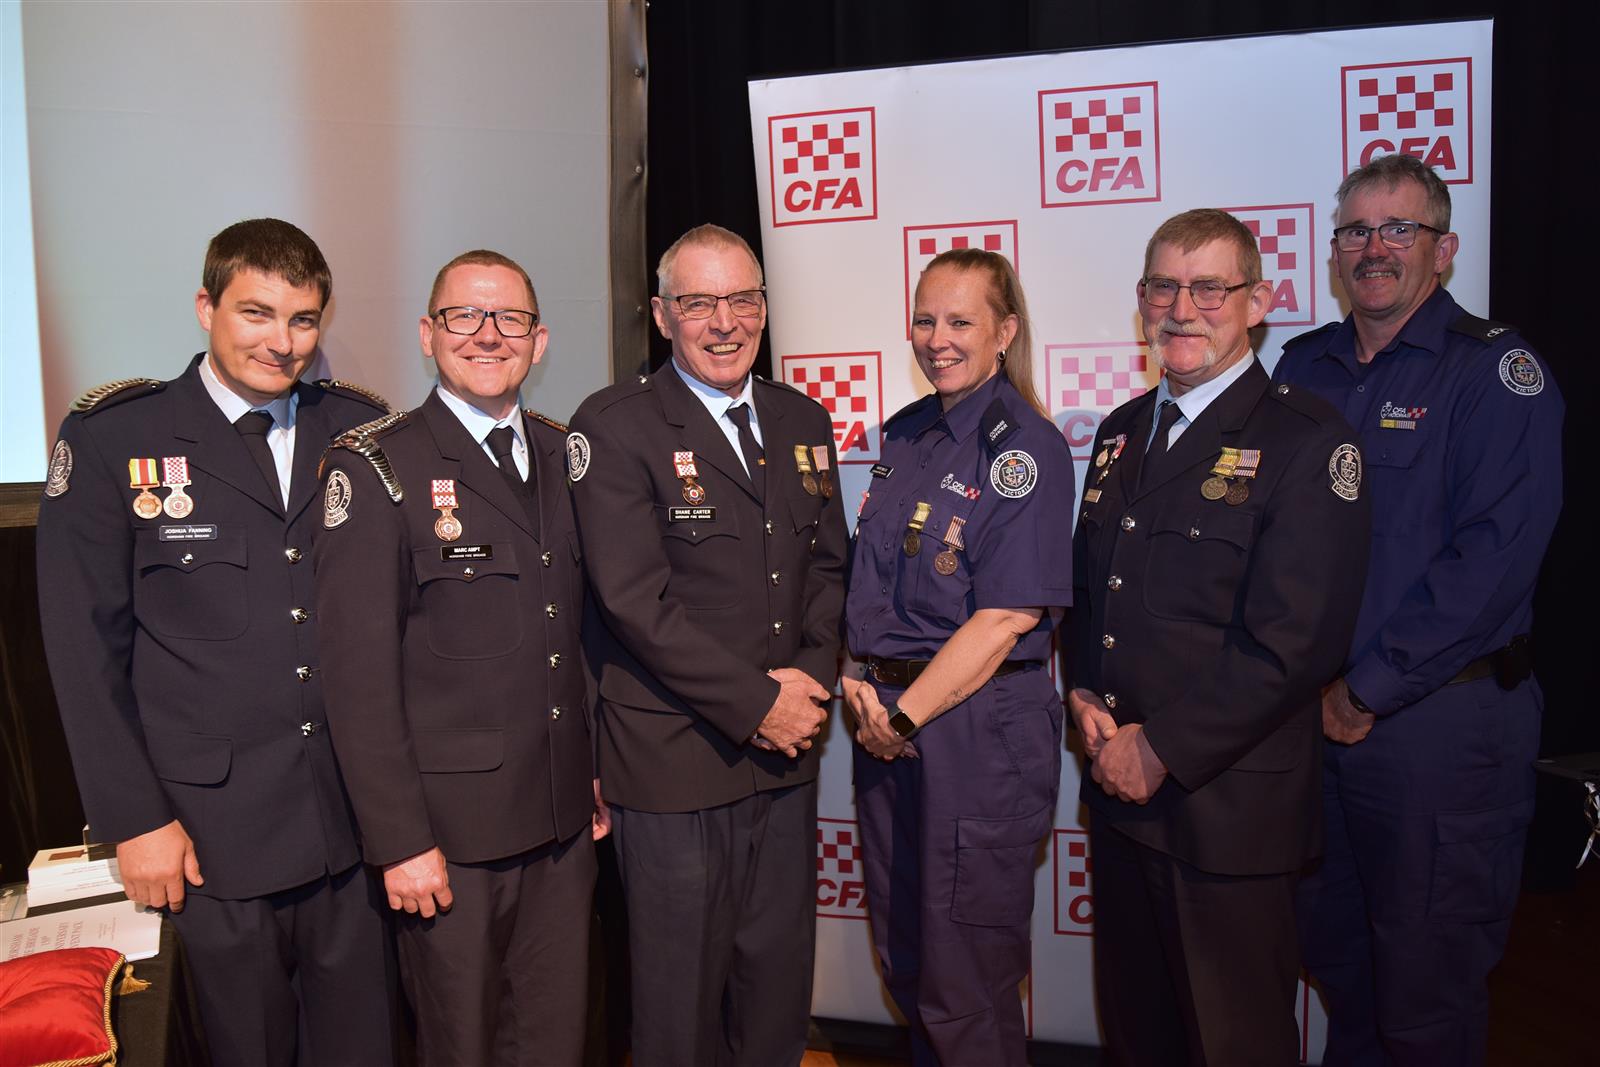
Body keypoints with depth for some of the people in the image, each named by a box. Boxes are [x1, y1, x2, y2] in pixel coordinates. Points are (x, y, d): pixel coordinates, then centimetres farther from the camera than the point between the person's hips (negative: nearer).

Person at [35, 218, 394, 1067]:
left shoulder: (361, 431, 4)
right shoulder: (112, 439, -3)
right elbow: (85, 648, -3)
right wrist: (134, 819, -5)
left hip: (357, 813, 3)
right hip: (213, 826, -2)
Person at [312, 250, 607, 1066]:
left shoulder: (563, 458, 8)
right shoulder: (374, 469, -9)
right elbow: (359, 673, -12)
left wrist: (596, 771, 12)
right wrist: (398, 841, -14)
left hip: (564, 821, 5)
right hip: (449, 831, -5)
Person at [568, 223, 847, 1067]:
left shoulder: (804, 422, 11)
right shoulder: (614, 427, -9)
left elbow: (827, 566, 13)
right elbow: (634, 601, -15)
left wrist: (811, 674, -5)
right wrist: (755, 704, -14)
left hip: (785, 748, 6)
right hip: (674, 762, -5)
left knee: (780, 977, 17)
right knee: (681, 997, 9)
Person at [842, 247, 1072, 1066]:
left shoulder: (1024, 446, -12)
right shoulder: (905, 436, 9)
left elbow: (1008, 615, -18)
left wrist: (905, 714, -15)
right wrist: (859, 676, -2)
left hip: (978, 729, -7)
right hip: (888, 719, 7)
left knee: (963, 980, 7)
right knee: (901, 958, 20)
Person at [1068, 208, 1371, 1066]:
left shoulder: (1306, 440, -12)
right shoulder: (1122, 431, 11)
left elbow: (1294, 641, -19)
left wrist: (1161, 749, -16)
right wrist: (1086, 697, -2)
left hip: (1229, 808, -6)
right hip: (1120, 793, 6)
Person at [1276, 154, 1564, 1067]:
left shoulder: (1494, 369, -8)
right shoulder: (1304, 368, 9)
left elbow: (1491, 559, -17)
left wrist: (1368, 691, -16)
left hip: (1441, 716, -5)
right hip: (1313, 710, 5)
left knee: (1425, 991, 8)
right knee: (1333, 954, 19)